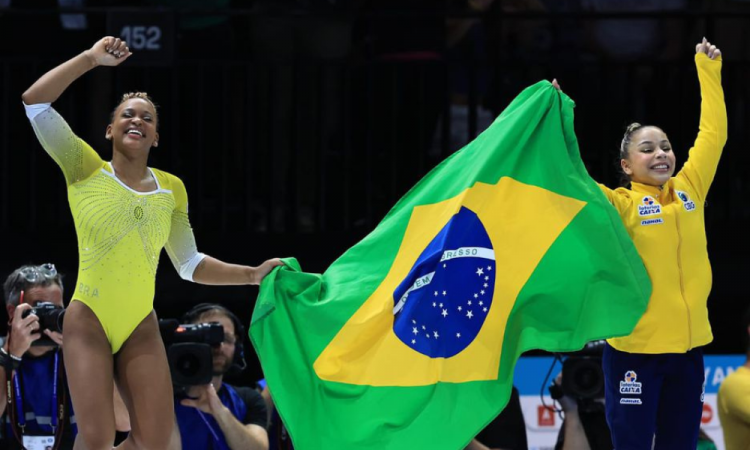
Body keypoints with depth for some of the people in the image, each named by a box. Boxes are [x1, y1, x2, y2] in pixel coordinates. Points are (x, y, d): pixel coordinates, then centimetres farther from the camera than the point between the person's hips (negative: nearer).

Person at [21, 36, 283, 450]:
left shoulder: (171, 189, 9)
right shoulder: (86, 170, -1)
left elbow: (190, 265, 14)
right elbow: (35, 102, -11)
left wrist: (252, 274, 4)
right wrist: (91, 58, -8)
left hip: (141, 327, 4)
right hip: (89, 321, -4)